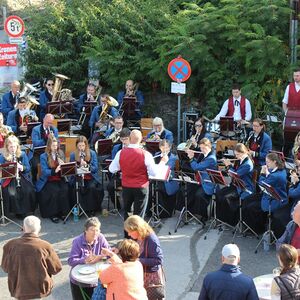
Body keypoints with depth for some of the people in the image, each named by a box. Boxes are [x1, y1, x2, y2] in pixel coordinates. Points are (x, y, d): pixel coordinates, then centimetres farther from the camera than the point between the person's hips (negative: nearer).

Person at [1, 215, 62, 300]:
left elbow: (6, 267, 2)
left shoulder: (11, 245, -13)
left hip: (19, 291, 2)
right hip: (41, 290, -2)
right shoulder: (45, 246, -18)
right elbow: (57, 268, -6)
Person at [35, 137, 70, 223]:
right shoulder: (43, 156, -2)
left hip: (60, 179, 3)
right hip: (48, 180, -3)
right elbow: (44, 171, -14)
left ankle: (63, 212, -16)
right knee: (55, 190, -32)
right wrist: (54, 171, -30)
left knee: (65, 189, -27)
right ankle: (52, 214, -19)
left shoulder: (60, 154, 10)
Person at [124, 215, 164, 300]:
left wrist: (139, 260, -26)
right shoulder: (136, 238, -1)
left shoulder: (151, 239, -24)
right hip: (140, 274, 7)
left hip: (152, 277, -7)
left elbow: (159, 260, -24)